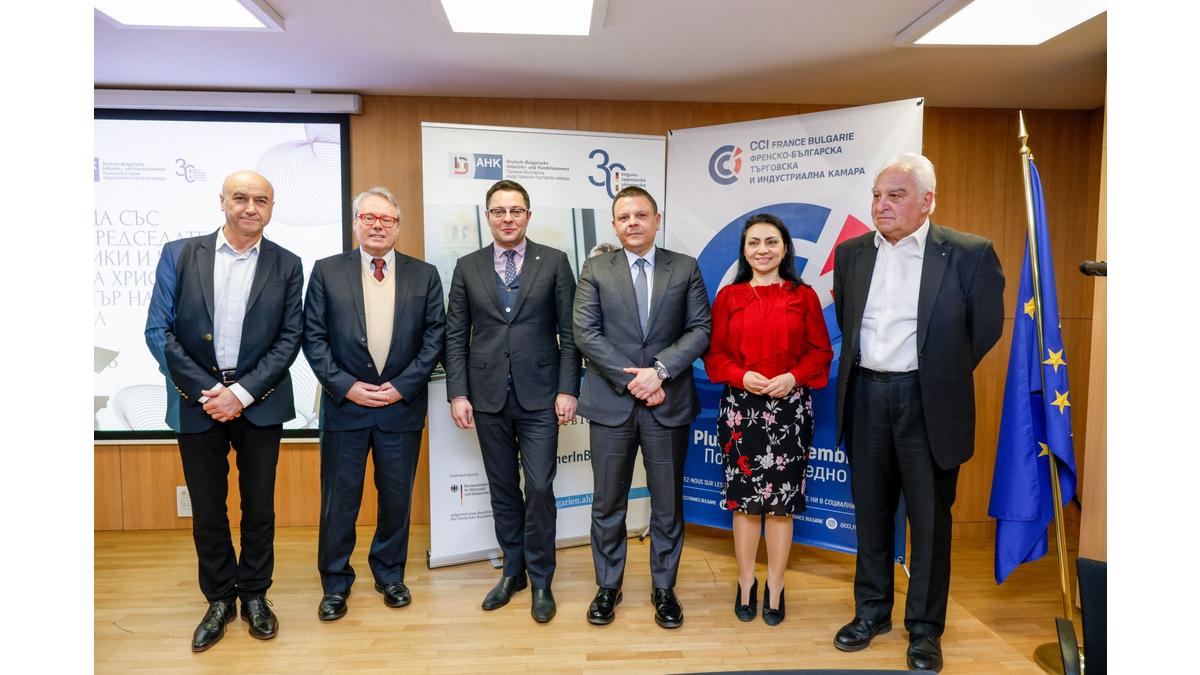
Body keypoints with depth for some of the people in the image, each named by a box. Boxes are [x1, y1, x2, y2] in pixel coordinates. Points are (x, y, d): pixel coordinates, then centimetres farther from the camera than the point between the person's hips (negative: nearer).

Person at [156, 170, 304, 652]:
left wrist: (241, 392, -11)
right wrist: (208, 391, -11)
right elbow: (163, 330, -3)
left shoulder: (286, 266, 2)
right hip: (198, 401, 0)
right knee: (207, 509, 10)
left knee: (259, 507, 10)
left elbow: (289, 338, -2)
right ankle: (220, 598, 29)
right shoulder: (182, 254, 1)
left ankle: (254, 594, 28)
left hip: (260, 404, 0)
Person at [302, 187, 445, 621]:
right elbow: (314, 337, -1)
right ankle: (335, 584, 25)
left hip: (402, 406, 1)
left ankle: (390, 574, 31)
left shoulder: (424, 275, 4)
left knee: (397, 498, 11)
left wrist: (402, 386, -9)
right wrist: (346, 387, -10)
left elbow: (434, 337, 0)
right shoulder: (327, 271, 2)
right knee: (338, 500, 8)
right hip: (344, 404, 0)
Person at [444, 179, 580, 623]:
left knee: (539, 488, -2)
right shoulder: (468, 267, 7)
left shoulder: (554, 262, 1)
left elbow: (568, 332, -1)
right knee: (503, 488, 12)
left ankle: (540, 580, 16)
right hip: (489, 396, 2)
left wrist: (568, 389, -7)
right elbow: (456, 335, 6)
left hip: (539, 395, -2)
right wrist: (457, 393, -1)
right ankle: (513, 570, 29)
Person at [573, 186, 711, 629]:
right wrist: (630, 377, -13)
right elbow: (585, 332, -5)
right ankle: (608, 586, 27)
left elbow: (700, 329, -2)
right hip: (611, 404, 0)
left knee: (668, 504, 10)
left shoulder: (685, 268, 5)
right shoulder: (595, 270, 3)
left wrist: (660, 369, -15)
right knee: (608, 503, 10)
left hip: (668, 404, 1)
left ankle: (664, 588, 27)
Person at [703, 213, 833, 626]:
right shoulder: (729, 296, 5)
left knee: (781, 500, 5)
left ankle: (775, 590, 20)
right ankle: (746, 585, 23)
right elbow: (715, 353, 4)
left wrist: (793, 378, -13)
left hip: (789, 408, 0)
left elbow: (820, 351, 4)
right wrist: (742, 376, -14)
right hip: (740, 407, 0)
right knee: (744, 498, 7)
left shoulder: (804, 296, 5)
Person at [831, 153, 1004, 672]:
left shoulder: (969, 253, -8)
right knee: (870, 511, 14)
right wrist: (864, 364, 13)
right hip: (865, 396, 4)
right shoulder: (852, 253, 5)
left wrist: (943, 375, 5)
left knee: (930, 517, 6)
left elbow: (985, 327, 0)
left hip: (926, 401, -4)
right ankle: (872, 611, 31)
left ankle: (924, 628, 23)